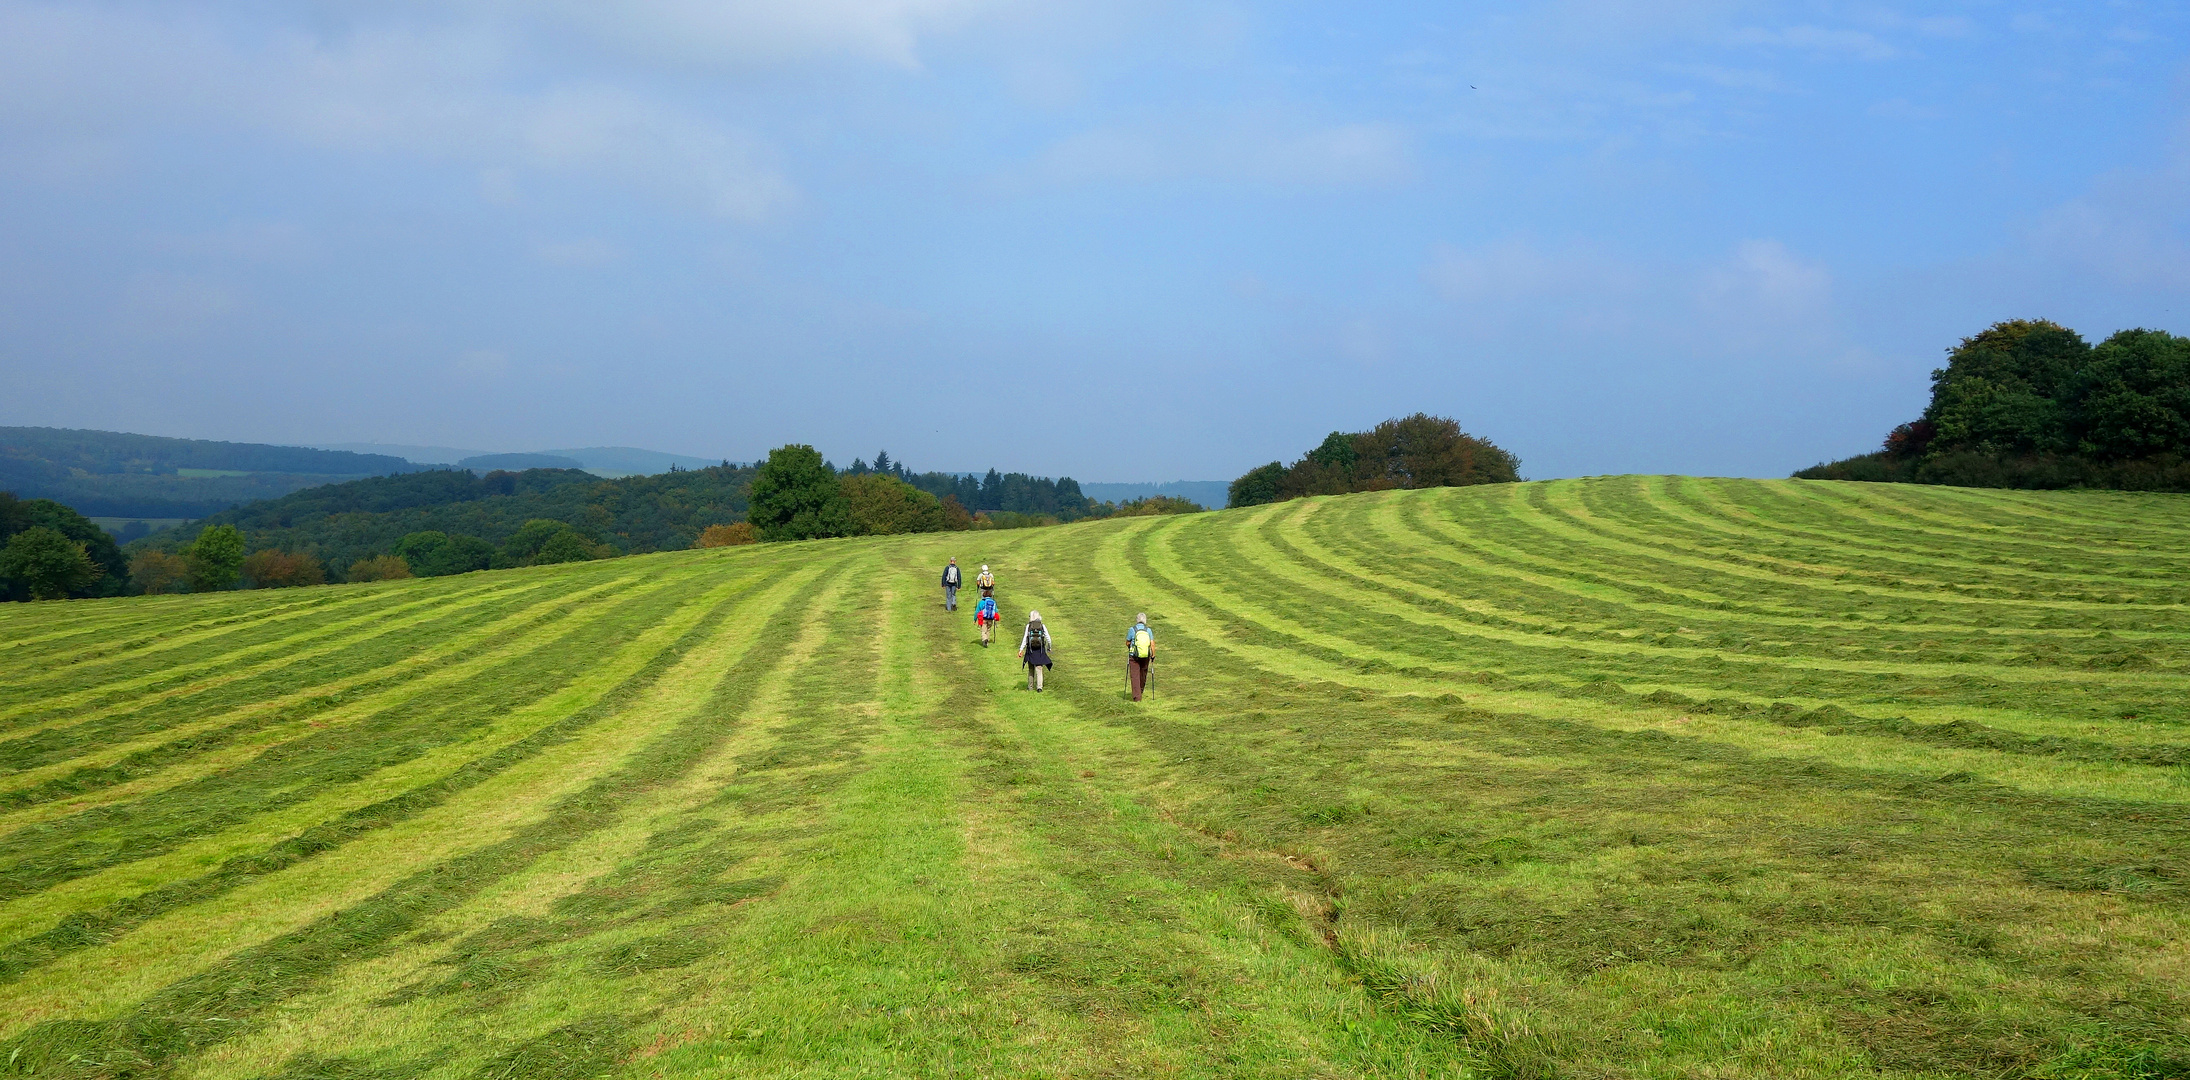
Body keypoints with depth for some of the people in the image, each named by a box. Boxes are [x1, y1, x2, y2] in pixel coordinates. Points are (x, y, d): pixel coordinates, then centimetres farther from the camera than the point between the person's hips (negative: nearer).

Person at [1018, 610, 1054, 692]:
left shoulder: (1028, 626, -4)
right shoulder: (1042, 626, -1)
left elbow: (1025, 639, -6)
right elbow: (1048, 638, 0)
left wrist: (1021, 650, -4)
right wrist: (1049, 648, 15)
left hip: (1031, 650, 0)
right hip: (1040, 650, 0)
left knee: (1031, 669, 15)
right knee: (1039, 669, 3)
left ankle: (1030, 686, 20)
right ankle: (1039, 687, -9)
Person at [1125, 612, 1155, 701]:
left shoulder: (1132, 630, -7)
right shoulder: (1148, 630, -3)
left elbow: (1127, 643, 5)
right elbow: (1152, 644, -8)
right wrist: (1153, 655, 1)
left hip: (1134, 656, -2)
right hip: (1146, 656, 3)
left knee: (1135, 676, 0)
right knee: (1143, 673, 21)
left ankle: (1137, 696, -7)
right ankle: (1141, 690, 41)